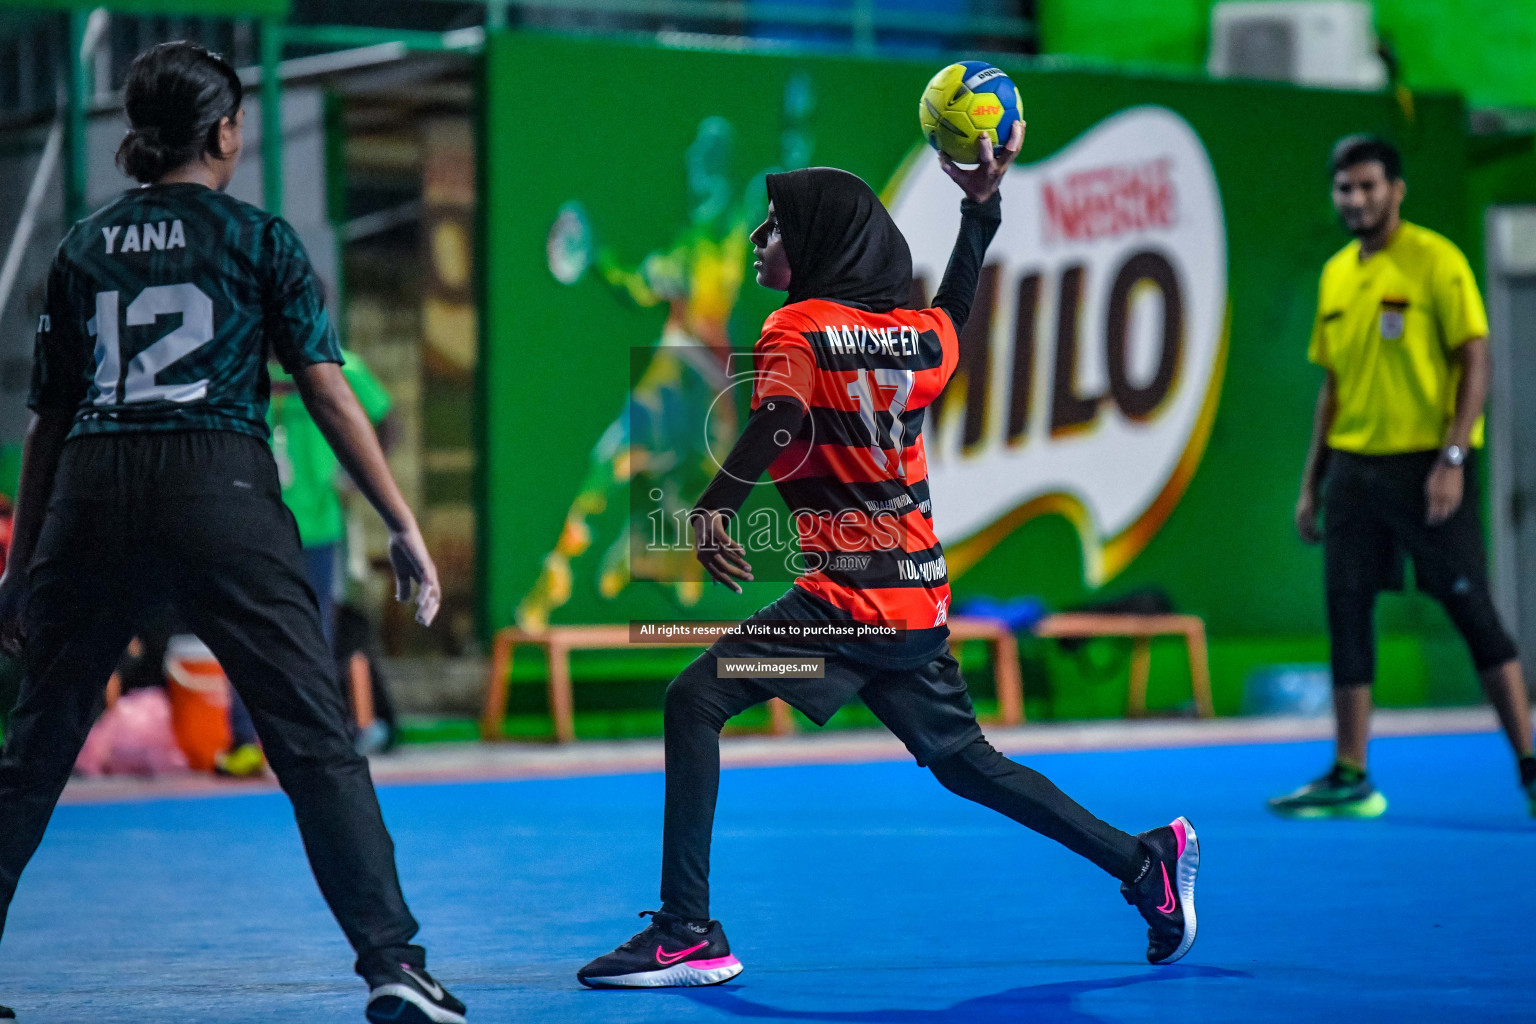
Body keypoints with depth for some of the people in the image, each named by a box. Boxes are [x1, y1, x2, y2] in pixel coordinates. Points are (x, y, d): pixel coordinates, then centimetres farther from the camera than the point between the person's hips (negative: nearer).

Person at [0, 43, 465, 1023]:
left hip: (90, 500, 4)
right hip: (219, 492, -3)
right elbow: (329, 393, 1)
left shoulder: (83, 246, 16)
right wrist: (405, 527, 2)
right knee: (317, 739, -3)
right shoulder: (259, 237, 7)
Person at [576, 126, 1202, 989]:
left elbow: (777, 427, -25)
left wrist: (714, 508, -40)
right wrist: (983, 207, 37)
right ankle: (1146, 862, 22)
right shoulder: (917, 334, 11)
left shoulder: (799, 329, -6)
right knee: (964, 761, 22)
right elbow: (955, 318, 36)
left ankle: (689, 933, -17)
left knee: (696, 703, -9)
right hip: (921, 596, 8)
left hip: (848, 599, -8)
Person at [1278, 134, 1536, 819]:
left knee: (1471, 608, -5)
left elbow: (1475, 363, -10)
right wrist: (1311, 484, 15)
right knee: (1346, 610, 3)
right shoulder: (1336, 275, 13)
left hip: (1427, 463, -6)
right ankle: (1350, 778, 8)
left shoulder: (1436, 262, -7)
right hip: (1354, 466, 6)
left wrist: (1453, 459, -18)